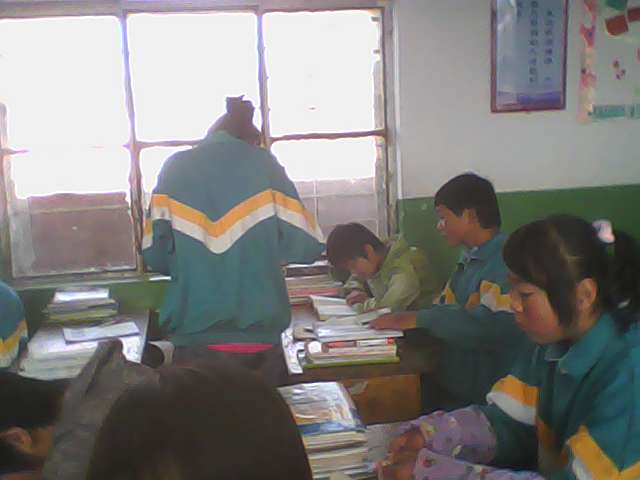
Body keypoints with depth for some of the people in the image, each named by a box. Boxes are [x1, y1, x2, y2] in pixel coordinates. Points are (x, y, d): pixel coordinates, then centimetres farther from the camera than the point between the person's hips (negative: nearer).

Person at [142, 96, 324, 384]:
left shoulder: (175, 167, 1)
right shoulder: (263, 164, -2)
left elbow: (156, 256, -3)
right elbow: (306, 246, -6)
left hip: (194, 340, 1)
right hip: (258, 339, -1)